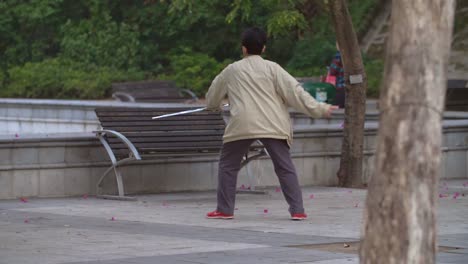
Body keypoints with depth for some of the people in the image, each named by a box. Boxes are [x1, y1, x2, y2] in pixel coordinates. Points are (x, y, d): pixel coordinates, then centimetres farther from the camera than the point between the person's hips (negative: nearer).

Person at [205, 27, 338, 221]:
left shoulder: (231, 70, 14)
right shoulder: (272, 68, 7)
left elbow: (212, 98, 28)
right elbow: (294, 91, 0)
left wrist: (214, 106, 52)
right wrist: (319, 109, 6)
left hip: (242, 125, 0)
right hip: (272, 125, 0)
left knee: (228, 165, 15)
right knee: (285, 168, 5)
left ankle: (224, 210, 12)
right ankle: (297, 210, -2)